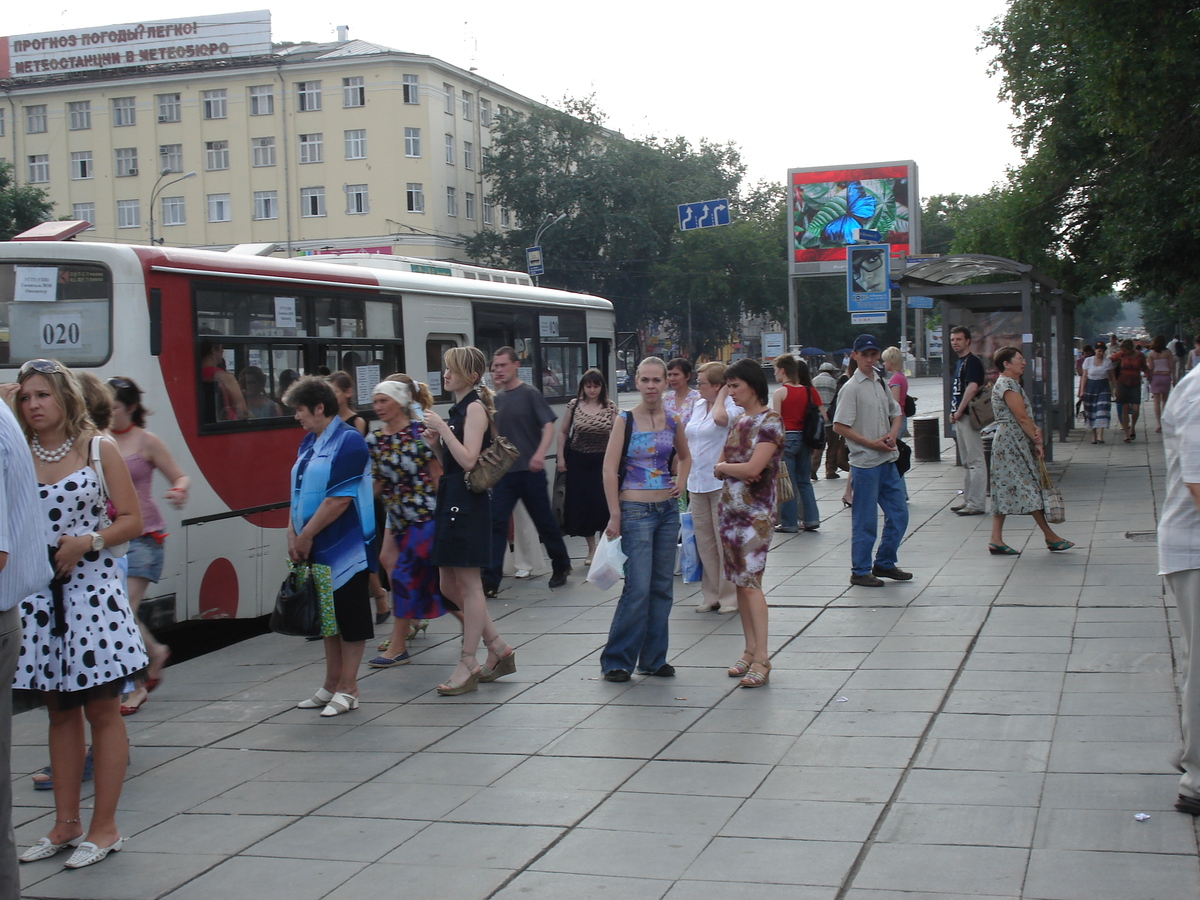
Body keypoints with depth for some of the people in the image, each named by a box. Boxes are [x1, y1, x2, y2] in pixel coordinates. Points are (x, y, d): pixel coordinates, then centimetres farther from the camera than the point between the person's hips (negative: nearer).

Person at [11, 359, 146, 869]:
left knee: (102, 709, 1)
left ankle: (104, 827, 9)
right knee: (59, 711, 12)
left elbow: (132, 520, -1)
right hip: (39, 593, 3)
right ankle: (65, 824, 22)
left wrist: (87, 541, -14)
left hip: (92, 585, -3)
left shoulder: (99, 451, 0)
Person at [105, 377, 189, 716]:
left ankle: (135, 687, 5)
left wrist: (179, 491, -19)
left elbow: (181, 477, 2)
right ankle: (155, 652, 34)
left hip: (142, 535, -4)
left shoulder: (146, 442, -2)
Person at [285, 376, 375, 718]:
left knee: (350, 618, 2)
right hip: (315, 548, 9)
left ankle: (348, 689, 9)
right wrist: (293, 533, 2)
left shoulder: (348, 441, -14)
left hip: (345, 547, -9)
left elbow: (339, 499, -20)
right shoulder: (309, 443, 11)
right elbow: (299, 493, 15)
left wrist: (306, 535, -16)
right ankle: (331, 685, 25)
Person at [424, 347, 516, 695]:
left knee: (468, 583, -4)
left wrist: (442, 428, -18)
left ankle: (468, 665, 2)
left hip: (469, 501, -10)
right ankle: (498, 648, 21)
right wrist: (435, 439, 6)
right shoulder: (457, 409, 16)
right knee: (450, 586, 11)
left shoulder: (475, 407, -10)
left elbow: (468, 460, -20)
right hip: (450, 500, 10)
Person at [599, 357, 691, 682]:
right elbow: (609, 469, -10)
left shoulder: (672, 422, 7)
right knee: (638, 588, -9)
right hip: (636, 511, -5)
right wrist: (615, 516, -14)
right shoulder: (626, 420, -6)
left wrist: (681, 483, 8)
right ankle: (616, 660, 2)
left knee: (662, 587, 8)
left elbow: (685, 456, 26)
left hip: (668, 509, 5)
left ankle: (653, 658, 18)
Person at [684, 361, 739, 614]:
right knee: (704, 541, 10)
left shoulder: (732, 406, -10)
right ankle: (711, 594, 18)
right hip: (697, 484, 8)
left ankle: (730, 595, 8)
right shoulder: (697, 406, 14)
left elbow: (720, 418, -35)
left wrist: (723, 393, -17)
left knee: (724, 541, -1)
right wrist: (685, 476, 21)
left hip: (721, 483, -8)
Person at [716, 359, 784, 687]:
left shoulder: (770, 420, -10)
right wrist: (735, 470, -11)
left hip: (756, 511, -8)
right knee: (739, 580, 7)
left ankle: (761, 659, -10)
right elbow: (718, 468, 10)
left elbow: (753, 467, -20)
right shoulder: (738, 421, 14)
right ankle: (750, 650, 14)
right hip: (730, 508, 8)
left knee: (750, 580, -12)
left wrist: (723, 466, -4)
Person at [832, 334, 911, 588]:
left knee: (899, 514, 11)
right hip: (865, 463, -7)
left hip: (888, 460, 8)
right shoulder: (851, 388, -10)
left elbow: (895, 413, 21)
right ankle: (860, 571, 10)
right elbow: (839, 426, -14)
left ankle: (884, 564, 25)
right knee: (865, 520, -1)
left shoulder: (881, 383, 12)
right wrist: (872, 444, -15)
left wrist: (892, 434, 0)